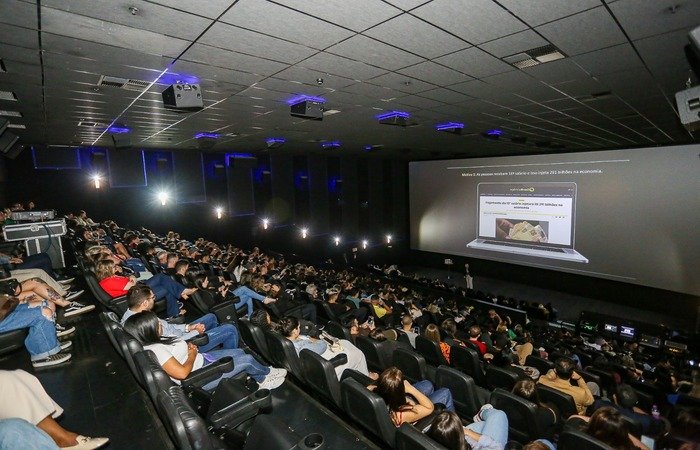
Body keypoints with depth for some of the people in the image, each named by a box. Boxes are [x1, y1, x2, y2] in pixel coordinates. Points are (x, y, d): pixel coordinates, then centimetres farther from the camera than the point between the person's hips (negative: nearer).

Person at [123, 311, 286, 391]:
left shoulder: (154, 340, -1)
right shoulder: (156, 350, -30)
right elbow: (182, 373, -34)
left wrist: (189, 347, -3)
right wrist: (192, 355, -17)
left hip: (201, 359, 10)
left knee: (239, 352, 13)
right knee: (247, 359, -7)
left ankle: (261, 379, 28)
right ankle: (267, 373, 24)